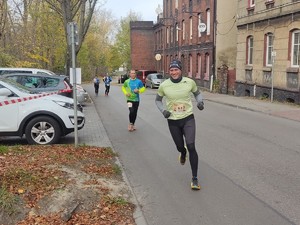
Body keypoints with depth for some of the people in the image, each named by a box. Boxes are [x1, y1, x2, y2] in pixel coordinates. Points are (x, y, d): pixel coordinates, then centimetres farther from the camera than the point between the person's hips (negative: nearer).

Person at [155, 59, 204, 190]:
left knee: (191, 146, -15)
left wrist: (200, 102, -10)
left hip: (188, 118, -1)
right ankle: (183, 153, 57)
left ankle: (195, 178, -3)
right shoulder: (164, 85, -8)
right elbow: (158, 100, 9)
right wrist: (163, 110, -10)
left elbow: (197, 93, 12)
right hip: (173, 121, 1)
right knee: (180, 146, 14)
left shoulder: (189, 82, -7)